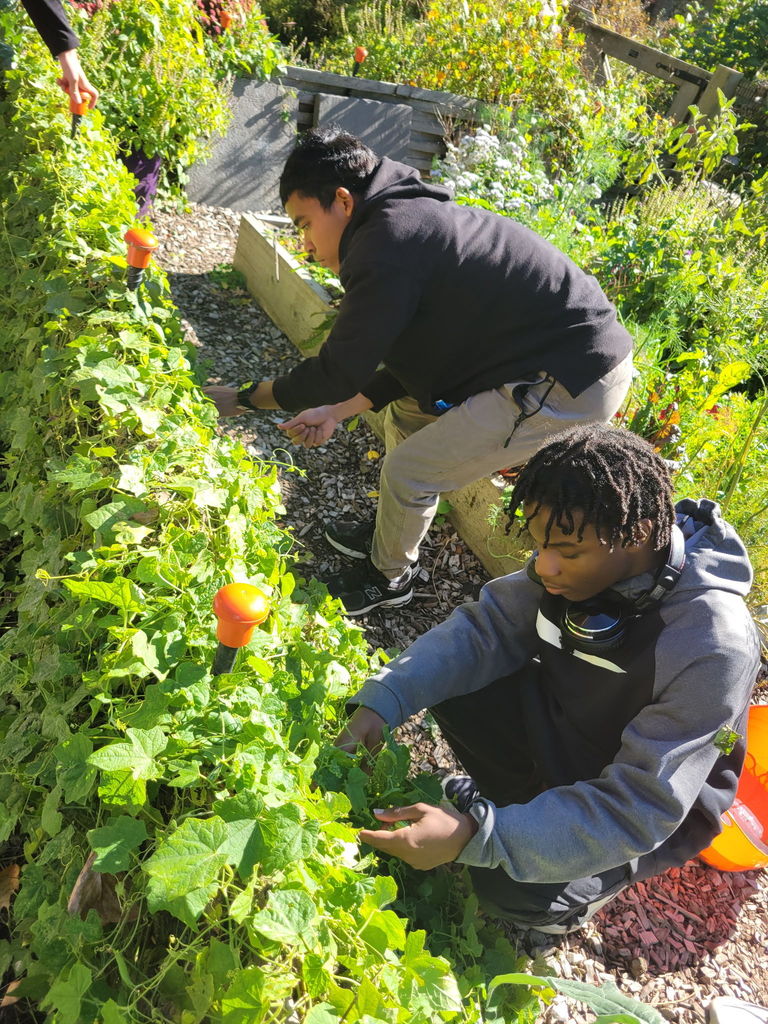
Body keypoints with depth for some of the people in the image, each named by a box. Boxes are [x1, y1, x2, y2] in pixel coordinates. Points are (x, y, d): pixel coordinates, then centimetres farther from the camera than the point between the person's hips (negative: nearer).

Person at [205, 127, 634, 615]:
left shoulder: (386, 241, -20)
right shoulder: (414, 219, 12)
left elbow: (340, 370, -18)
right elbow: (413, 358, 15)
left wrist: (244, 398, -4)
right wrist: (337, 411, 12)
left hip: (575, 384, -10)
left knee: (409, 470, -6)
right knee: (404, 414, 18)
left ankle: (388, 578, 23)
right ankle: (389, 534, 37)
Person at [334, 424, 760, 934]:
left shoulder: (714, 648, -36)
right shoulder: (579, 555, -19)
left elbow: (642, 809, -33)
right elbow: (485, 628, -12)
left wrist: (476, 833, -41)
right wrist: (383, 700, -27)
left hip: (658, 802, -5)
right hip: (559, 720, 5)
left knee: (516, 890, -23)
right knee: (448, 682, -13)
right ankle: (522, 800, 11)